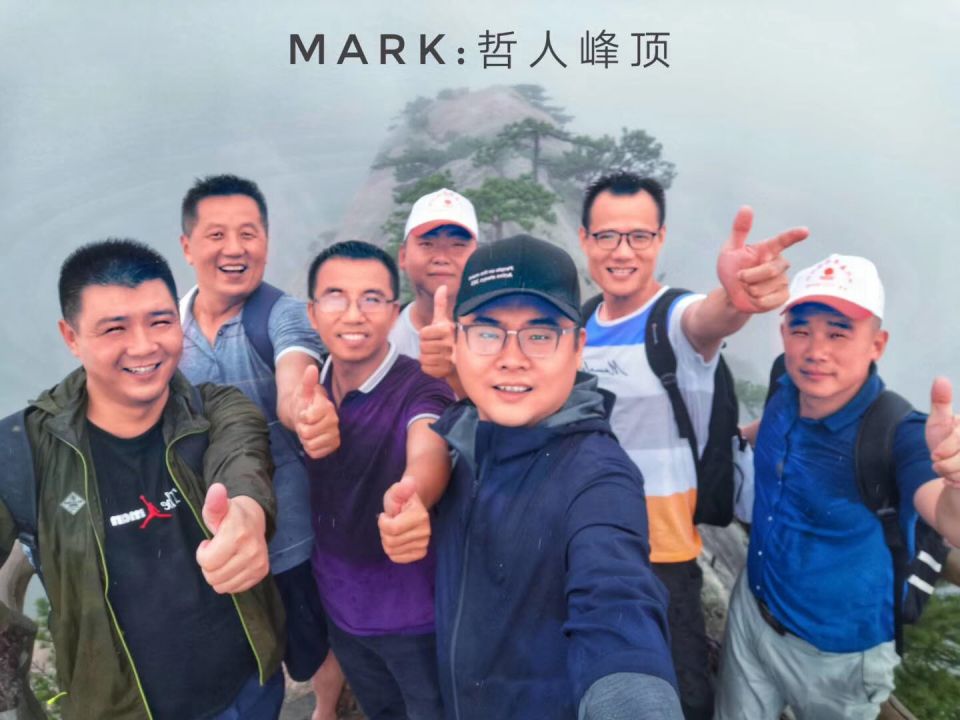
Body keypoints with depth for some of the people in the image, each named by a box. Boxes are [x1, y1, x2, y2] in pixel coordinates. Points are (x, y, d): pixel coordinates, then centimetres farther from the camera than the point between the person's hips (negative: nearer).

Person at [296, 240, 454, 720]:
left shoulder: (420, 389, -25)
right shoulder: (313, 387, -6)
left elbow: (429, 454, -44)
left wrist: (408, 501, -67)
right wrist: (308, 422, -31)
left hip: (416, 613, -5)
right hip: (340, 607, 5)